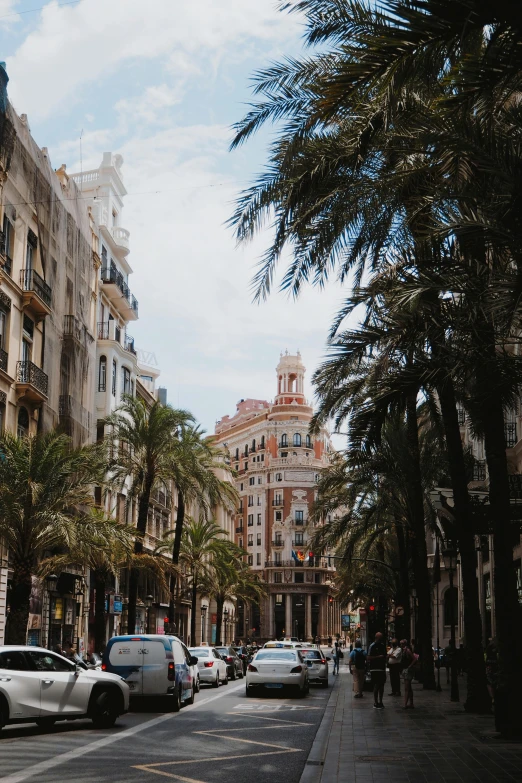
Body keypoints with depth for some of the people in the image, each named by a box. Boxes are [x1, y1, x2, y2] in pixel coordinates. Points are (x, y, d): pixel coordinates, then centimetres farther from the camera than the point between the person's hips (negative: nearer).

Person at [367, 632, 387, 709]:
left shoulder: (383, 645, 13)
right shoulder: (372, 646, -8)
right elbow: (369, 658, -13)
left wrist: (386, 656, 2)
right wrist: (378, 657, -19)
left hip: (382, 668, 7)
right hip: (375, 669, -7)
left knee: (381, 685, 10)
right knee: (376, 686, -7)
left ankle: (380, 702, 18)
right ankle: (375, 703, -1)